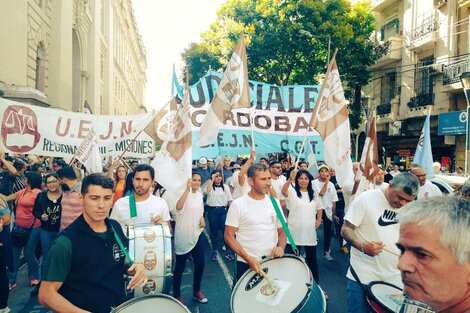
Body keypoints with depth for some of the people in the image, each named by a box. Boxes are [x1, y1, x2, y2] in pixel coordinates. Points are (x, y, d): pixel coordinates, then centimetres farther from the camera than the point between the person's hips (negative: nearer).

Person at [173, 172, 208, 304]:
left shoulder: (199, 194, 7)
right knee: (180, 266, 5)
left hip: (197, 234, 6)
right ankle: (176, 295, 21)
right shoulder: (184, 193, -15)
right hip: (183, 236, -6)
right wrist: (187, 189, -41)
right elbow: (178, 207, -36)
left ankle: (196, 291, 30)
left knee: (200, 263, 10)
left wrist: (202, 219, 1)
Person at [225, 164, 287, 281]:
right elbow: (229, 236, -8)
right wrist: (248, 258, -17)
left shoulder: (275, 203, 3)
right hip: (246, 264, -3)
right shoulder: (238, 204, -9)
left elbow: (282, 231, 10)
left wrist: (280, 247, -10)